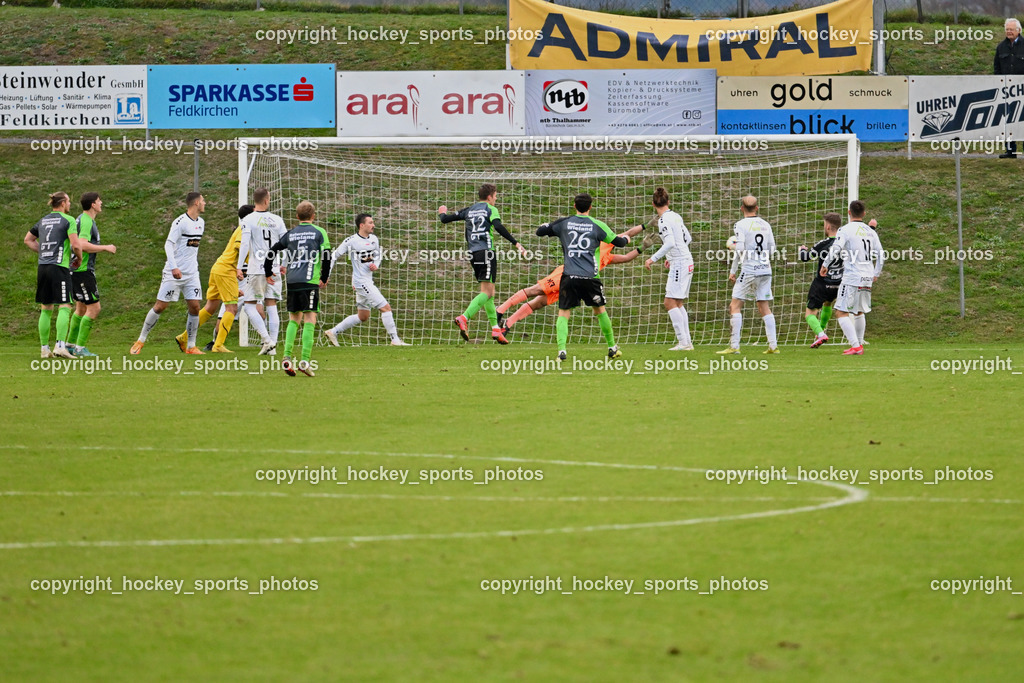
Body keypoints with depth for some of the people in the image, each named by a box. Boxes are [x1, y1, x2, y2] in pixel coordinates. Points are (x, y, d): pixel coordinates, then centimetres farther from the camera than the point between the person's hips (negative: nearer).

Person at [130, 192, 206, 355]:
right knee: (160, 306, -2)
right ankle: (141, 340, 9)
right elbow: (168, 244, -19)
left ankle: (190, 346, 5)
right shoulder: (180, 222, -14)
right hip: (174, 273, -7)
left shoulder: (200, 222, 11)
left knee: (194, 306, -3)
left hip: (192, 273, 7)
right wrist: (174, 267, -28)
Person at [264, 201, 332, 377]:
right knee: (309, 319, -4)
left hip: (292, 281, 4)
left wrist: (268, 273, 27)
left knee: (294, 319, 15)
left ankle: (287, 357, 1)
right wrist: (324, 278, 10)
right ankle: (305, 360, -14)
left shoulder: (290, 234, 14)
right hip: (310, 280, -4)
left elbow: (271, 253, 13)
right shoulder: (319, 232, 4)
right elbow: (327, 256, -3)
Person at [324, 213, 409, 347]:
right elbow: (335, 257, -7)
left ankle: (333, 332, 25)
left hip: (368, 281, 9)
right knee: (386, 307, -11)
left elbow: (378, 255, 23)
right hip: (361, 282, -9)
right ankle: (395, 340, -7)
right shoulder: (351, 241, -12)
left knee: (363, 316, 17)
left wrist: (376, 265, 0)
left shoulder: (374, 239, 9)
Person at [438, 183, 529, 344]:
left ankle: (495, 328, 11)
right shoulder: (490, 209, 0)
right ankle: (464, 318, -29)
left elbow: (445, 219, 18)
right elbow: (498, 227, -17)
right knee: (487, 292, -11)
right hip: (486, 251, -7)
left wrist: (442, 214, 42)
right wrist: (516, 243, -21)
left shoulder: (469, 210, 16)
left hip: (472, 253, 7)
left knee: (488, 291, 13)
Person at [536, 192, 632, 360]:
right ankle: (612, 347, 27)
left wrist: (545, 226, 34)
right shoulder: (596, 225, 2)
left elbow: (540, 232, 10)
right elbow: (618, 242, 11)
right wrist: (625, 238, 35)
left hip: (569, 276, 0)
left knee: (563, 313, 4)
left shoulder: (564, 222, 4)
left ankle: (561, 349, -16)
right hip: (590, 276, 0)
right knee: (600, 310, 19)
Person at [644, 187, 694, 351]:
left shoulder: (664, 220, -14)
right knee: (678, 304, 14)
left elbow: (670, 243, -25)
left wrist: (653, 259, -21)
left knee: (670, 303, -9)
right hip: (687, 261, 9)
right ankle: (687, 341, 11)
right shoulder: (676, 216, 12)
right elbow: (688, 239, 21)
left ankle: (683, 342, -14)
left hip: (679, 264, -9)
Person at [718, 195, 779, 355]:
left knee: (735, 306, -2)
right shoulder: (765, 225, 9)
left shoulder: (741, 225, -7)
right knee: (764, 307, 11)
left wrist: (732, 271, -4)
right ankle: (773, 346, 6)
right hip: (765, 270, 6)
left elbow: (740, 250, -13)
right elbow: (772, 250, 11)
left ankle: (734, 346, -10)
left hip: (749, 270, -6)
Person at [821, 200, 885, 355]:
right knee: (859, 312, 23)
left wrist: (825, 265, 0)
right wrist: (876, 274, 30)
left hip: (852, 277, -7)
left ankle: (855, 346, -16)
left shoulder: (846, 230, -7)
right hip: (867, 279, 7)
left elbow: (835, 250, -17)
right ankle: (859, 345, 25)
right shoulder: (870, 231, 11)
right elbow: (881, 255, 15)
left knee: (841, 313, -6)